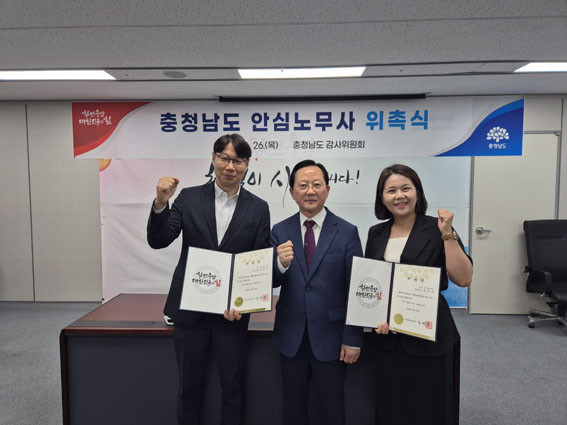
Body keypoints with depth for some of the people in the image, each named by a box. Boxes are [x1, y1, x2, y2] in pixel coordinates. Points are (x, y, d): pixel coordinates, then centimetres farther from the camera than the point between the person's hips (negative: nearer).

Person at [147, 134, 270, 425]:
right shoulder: (189, 197, -2)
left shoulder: (258, 208, -2)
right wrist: (161, 203, -24)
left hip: (232, 311, 0)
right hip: (190, 309, 1)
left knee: (232, 386, 15)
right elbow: (158, 241, -7)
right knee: (189, 385, 18)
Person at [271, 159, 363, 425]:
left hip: (330, 337, -2)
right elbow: (271, 283, -3)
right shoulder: (280, 231, 0)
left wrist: (353, 340, -7)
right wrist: (281, 263, -25)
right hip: (291, 337, 2)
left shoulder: (347, 232, -7)